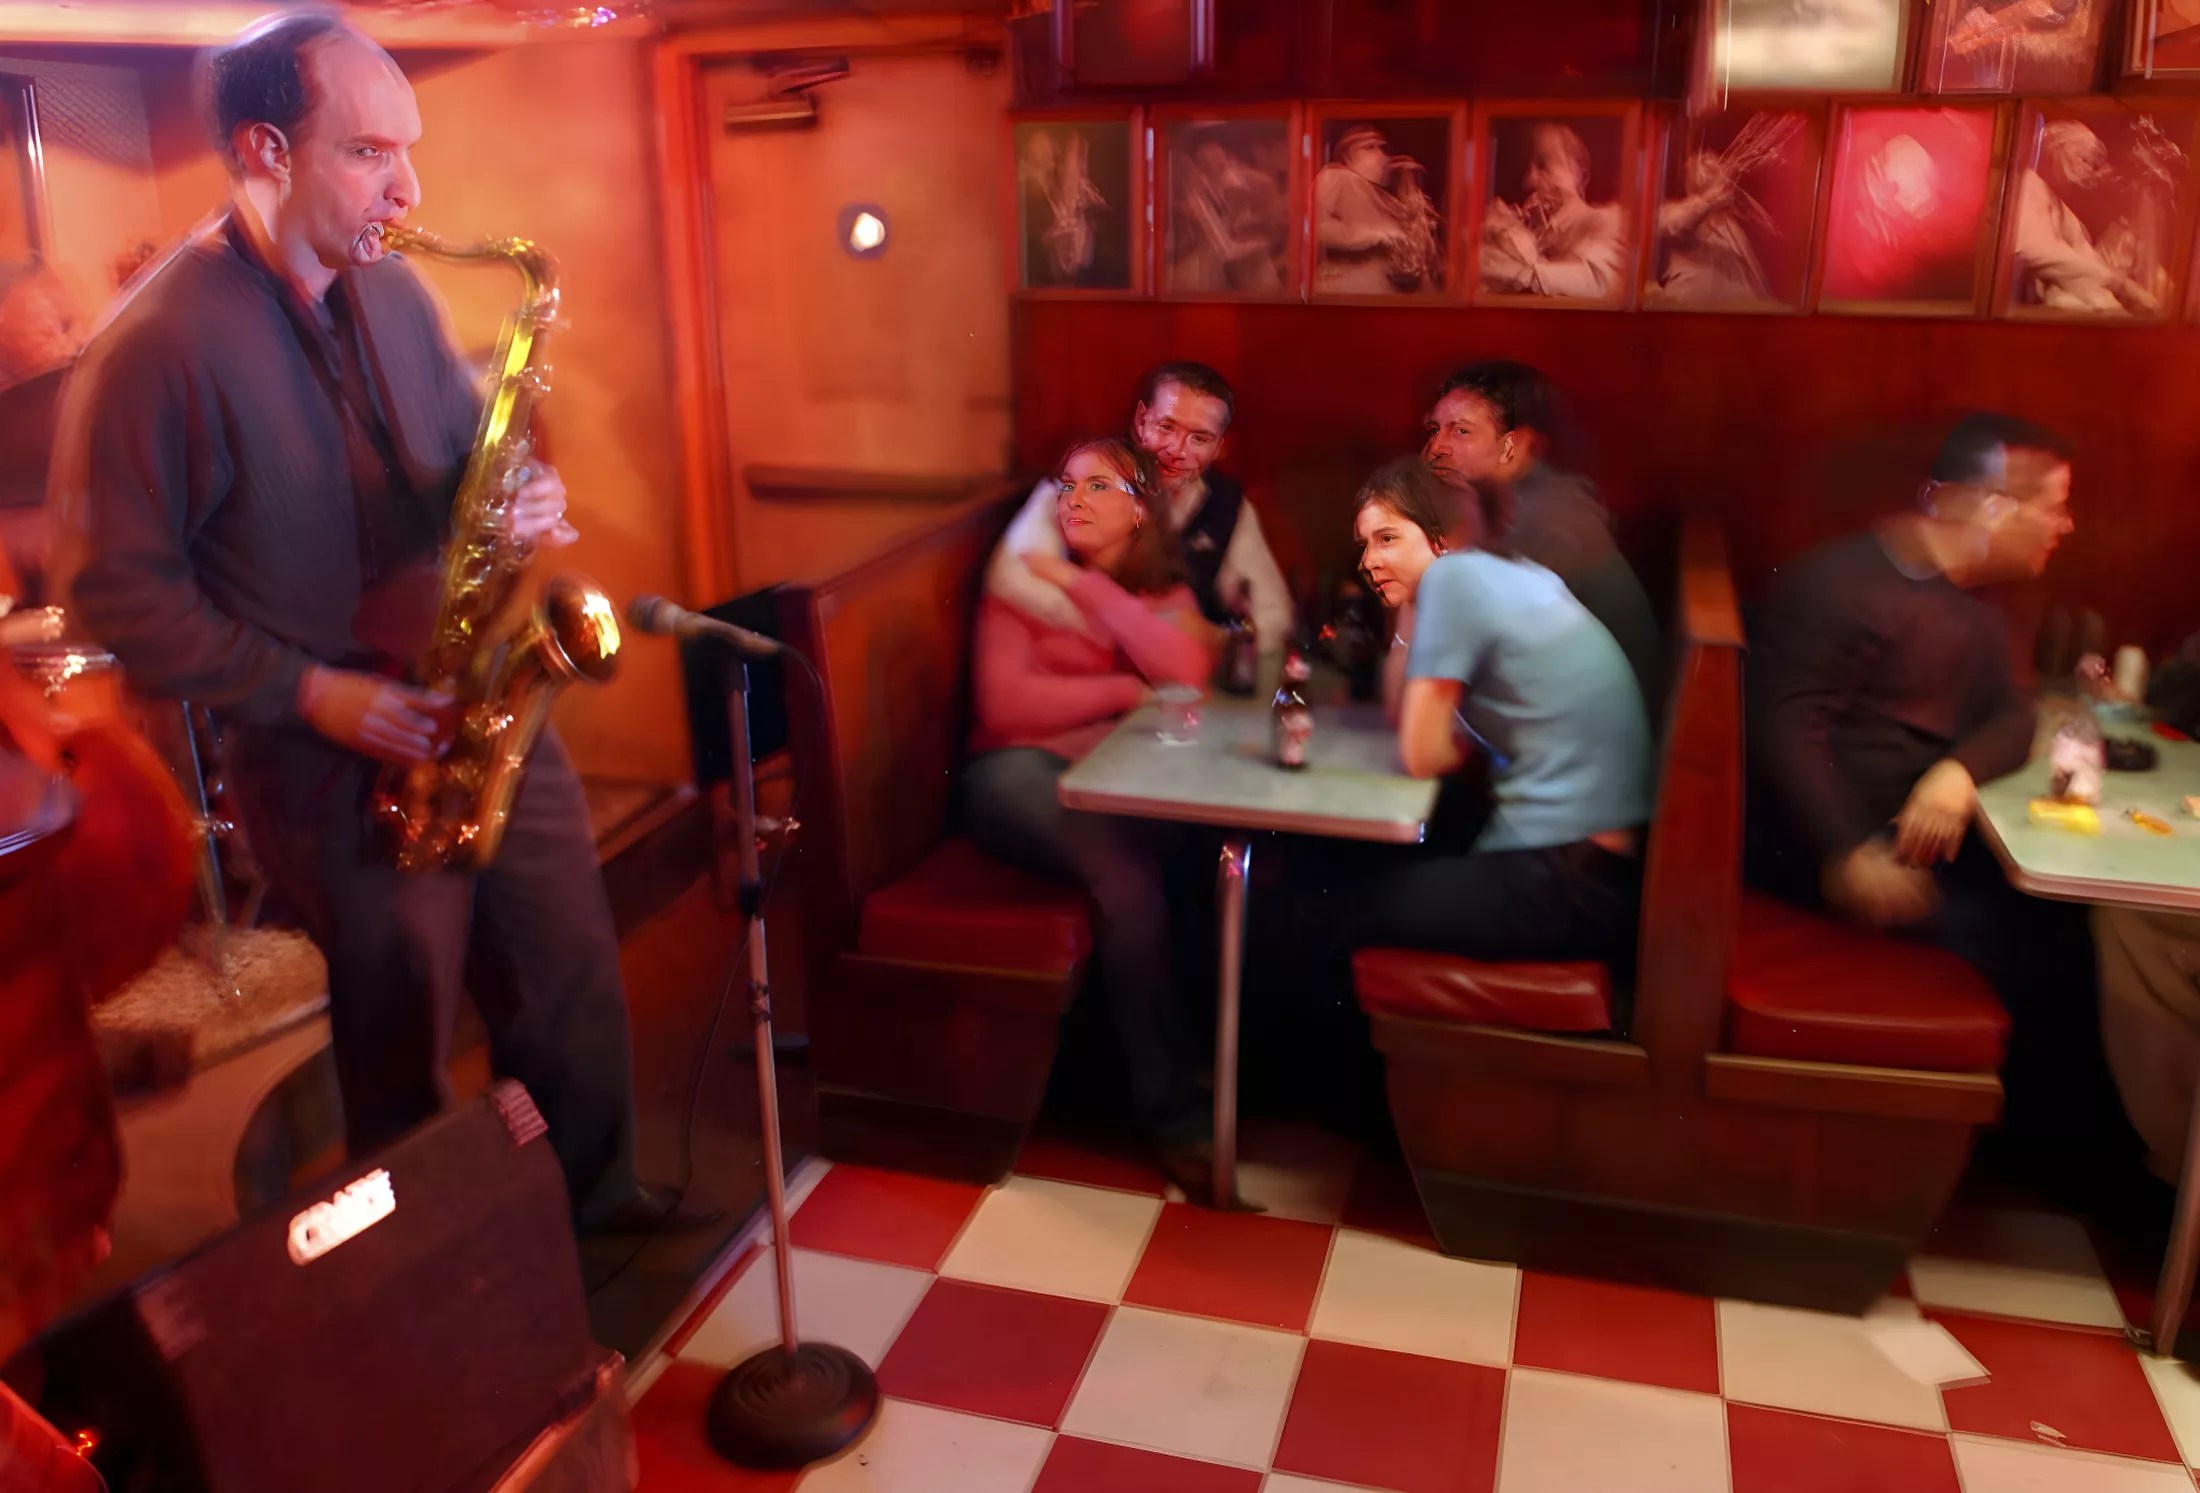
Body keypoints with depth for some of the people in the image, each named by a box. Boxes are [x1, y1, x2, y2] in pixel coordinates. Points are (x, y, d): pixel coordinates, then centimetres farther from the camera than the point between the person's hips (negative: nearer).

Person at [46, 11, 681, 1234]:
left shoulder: (393, 292, 4)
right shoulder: (156, 346, -16)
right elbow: (120, 592, -13)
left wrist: (519, 501, -7)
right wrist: (310, 692, -19)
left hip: (486, 711, 6)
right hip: (335, 761, -6)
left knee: (573, 970, 16)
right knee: (406, 1050, 10)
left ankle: (595, 1194, 39)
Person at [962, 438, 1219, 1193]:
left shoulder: (1167, 595, 16)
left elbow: (1187, 674, -9)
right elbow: (1004, 706, -9)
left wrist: (1085, 585, -6)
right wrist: (1124, 691, -4)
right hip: (1022, 776, -3)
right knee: (1128, 874, -33)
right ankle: (1172, 1110, -20)